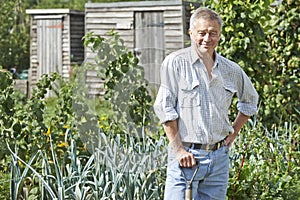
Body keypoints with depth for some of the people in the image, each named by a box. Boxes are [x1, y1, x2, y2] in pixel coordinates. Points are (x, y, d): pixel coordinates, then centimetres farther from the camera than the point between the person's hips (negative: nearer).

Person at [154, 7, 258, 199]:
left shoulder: (232, 70, 9)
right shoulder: (175, 62, -4)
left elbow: (250, 99, 28)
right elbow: (164, 108, -8)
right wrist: (178, 149, -12)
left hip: (219, 156, 5)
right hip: (186, 155, -5)